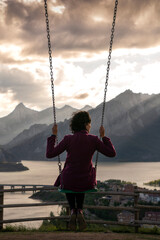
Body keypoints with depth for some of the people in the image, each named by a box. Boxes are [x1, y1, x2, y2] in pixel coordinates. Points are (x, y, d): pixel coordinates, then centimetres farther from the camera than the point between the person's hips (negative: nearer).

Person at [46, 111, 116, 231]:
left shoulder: (68, 139, -12)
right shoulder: (93, 140, -11)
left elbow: (49, 154, -8)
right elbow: (112, 153, -3)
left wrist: (53, 135, 0)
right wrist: (103, 136, 5)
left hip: (69, 182, -1)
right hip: (87, 183, 1)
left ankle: (73, 210, 15)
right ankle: (80, 211, 19)